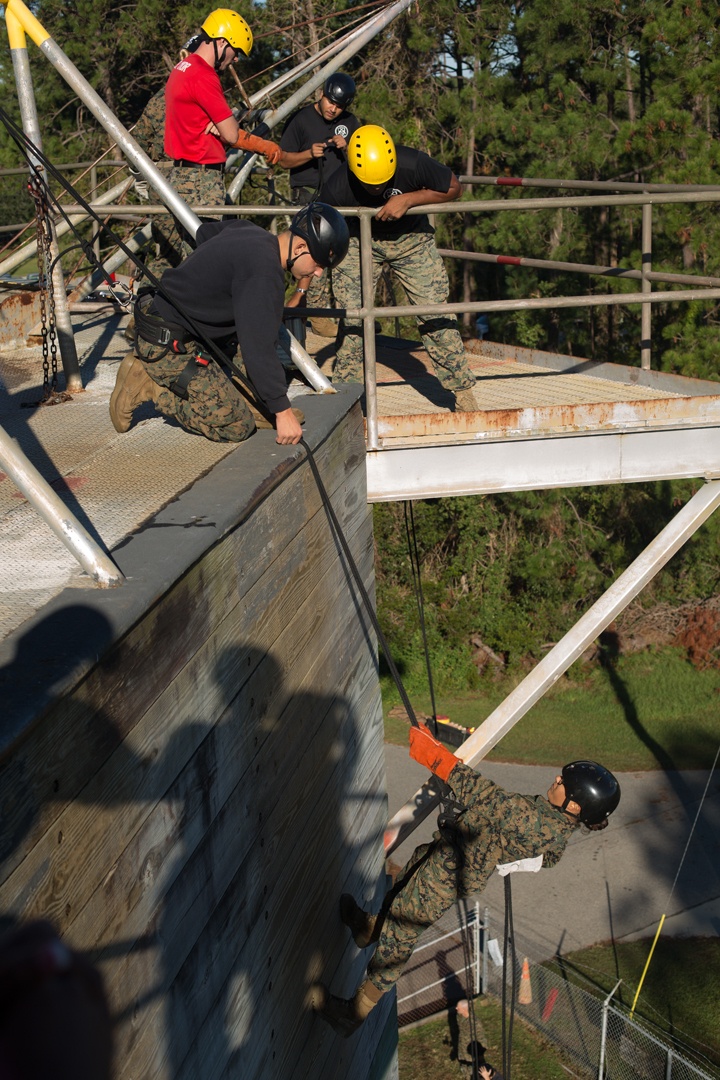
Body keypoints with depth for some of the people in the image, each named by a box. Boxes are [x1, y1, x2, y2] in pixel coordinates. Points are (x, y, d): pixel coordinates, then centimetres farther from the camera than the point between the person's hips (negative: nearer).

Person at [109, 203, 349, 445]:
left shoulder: (252, 232, 6)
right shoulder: (264, 272, -24)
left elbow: (205, 232, 29)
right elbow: (258, 347, -26)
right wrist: (283, 411, -21)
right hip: (166, 345, -10)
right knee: (237, 426, -9)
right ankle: (147, 385, -4)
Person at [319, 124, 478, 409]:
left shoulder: (413, 164, -31)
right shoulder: (336, 188, -29)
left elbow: (453, 188, -14)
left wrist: (408, 200, -31)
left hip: (411, 239, 0)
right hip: (359, 240, 0)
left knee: (435, 313, -5)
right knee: (351, 317, -10)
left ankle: (462, 390, 8)